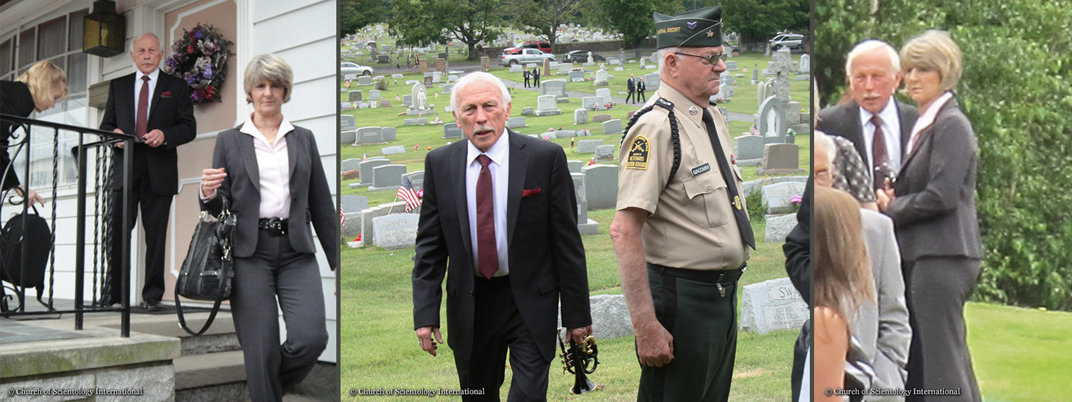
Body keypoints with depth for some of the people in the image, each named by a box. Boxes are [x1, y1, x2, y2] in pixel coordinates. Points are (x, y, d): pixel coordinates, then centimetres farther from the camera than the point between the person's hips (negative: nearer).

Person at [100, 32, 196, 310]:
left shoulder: (176, 87, 10)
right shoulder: (118, 86, 17)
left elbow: (189, 128, 4)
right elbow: (106, 124, 18)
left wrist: (165, 135, -15)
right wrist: (114, 134, -5)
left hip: (159, 172, -2)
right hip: (125, 169, 2)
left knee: (156, 235, 0)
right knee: (116, 232, -4)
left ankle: (152, 295, 6)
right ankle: (113, 292, 4)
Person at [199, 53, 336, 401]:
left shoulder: (304, 139, 14)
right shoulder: (229, 141, 9)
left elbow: (322, 206, 14)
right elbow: (221, 206, 8)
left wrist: (337, 261, 11)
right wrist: (210, 194, -15)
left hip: (296, 252, 1)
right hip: (249, 253, -1)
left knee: (311, 337, -14)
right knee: (261, 351, -4)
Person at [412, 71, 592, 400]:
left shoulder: (546, 158, -7)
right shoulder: (439, 164, 1)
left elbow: (568, 240, -5)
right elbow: (430, 244, 3)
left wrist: (577, 312, -5)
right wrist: (425, 313, -5)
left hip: (531, 302, -3)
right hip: (469, 303, 3)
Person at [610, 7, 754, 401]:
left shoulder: (713, 117, 10)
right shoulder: (655, 127, -20)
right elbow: (624, 230, -27)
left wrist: (727, 286, 21)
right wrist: (646, 324, -29)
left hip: (724, 292, 9)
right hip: (683, 298, -9)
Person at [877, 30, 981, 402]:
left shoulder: (951, 124, -10)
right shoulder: (925, 124, 19)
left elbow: (941, 196, -18)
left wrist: (891, 209, -6)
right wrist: (892, 200, 2)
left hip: (942, 256, -10)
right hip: (924, 256, 10)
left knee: (942, 364, -8)